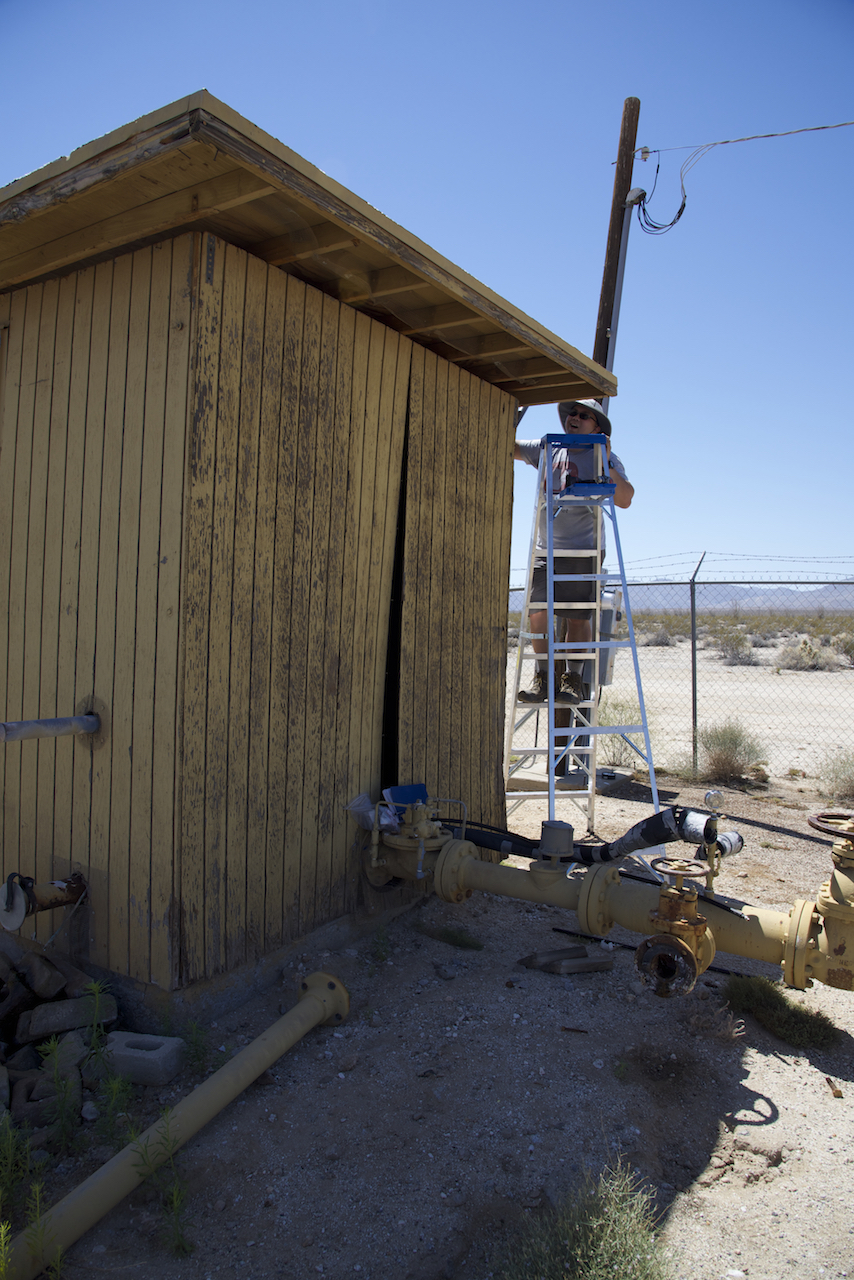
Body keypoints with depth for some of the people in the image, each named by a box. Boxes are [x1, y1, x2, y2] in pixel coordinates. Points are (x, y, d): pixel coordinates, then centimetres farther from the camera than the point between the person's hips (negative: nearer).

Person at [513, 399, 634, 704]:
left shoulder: (604, 457, 2)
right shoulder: (547, 449, 12)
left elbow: (624, 499, -10)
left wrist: (606, 464, -19)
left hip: (583, 549, -3)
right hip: (545, 549, 3)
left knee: (579, 616, -5)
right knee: (538, 611, -7)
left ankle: (573, 678, 5)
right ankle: (543, 676, 2)